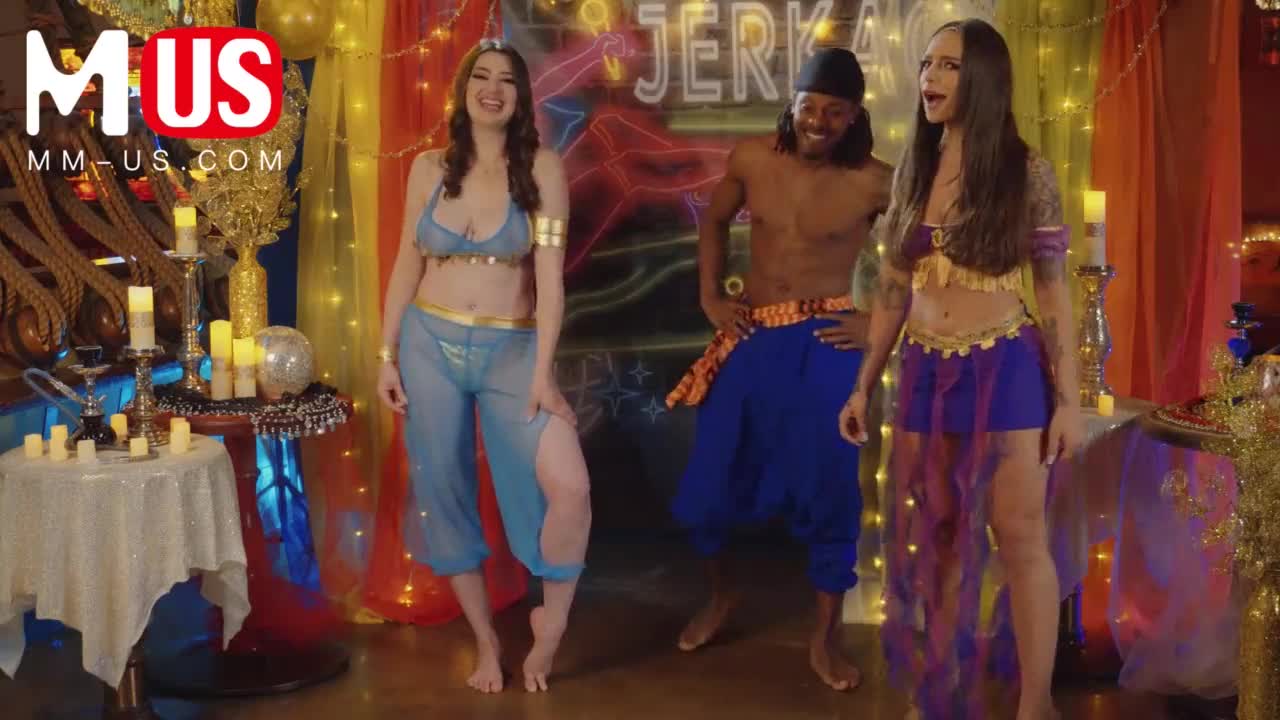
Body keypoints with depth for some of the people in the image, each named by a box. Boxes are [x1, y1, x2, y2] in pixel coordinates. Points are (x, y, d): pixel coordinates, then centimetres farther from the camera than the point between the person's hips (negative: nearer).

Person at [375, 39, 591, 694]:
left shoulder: (542, 169, -4)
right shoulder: (429, 168, 4)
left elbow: (550, 276, -10)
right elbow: (406, 267, 9)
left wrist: (542, 371, -16)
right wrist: (387, 356, 4)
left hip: (511, 350, -2)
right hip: (431, 345, 3)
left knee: (568, 486, -19)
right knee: (444, 494, 7)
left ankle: (551, 622, 5)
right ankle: (485, 641, 23)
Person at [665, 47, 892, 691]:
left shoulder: (874, 183, -9)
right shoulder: (752, 159, 1)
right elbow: (714, 222, 18)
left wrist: (882, 321, -8)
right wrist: (710, 297, 9)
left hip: (825, 347, -3)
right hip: (751, 339, 3)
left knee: (829, 490, -2)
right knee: (708, 483, 7)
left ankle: (824, 639, 17)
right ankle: (721, 593, 37)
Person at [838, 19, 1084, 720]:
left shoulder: (1025, 172, -5)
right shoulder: (911, 170, 7)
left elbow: (1053, 291, -4)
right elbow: (892, 289, 10)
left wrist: (1068, 399, -7)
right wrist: (864, 385, 8)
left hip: (1005, 370, -4)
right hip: (925, 372, 4)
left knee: (1020, 538, -1)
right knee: (938, 537, 11)